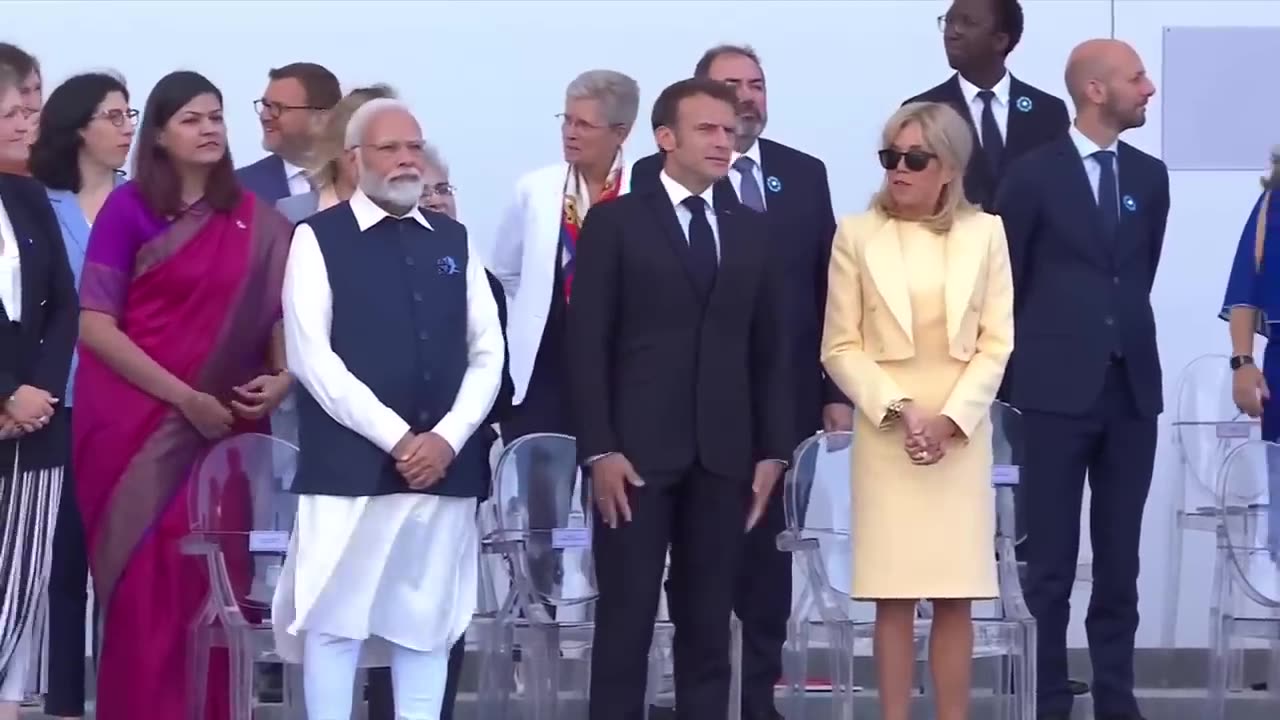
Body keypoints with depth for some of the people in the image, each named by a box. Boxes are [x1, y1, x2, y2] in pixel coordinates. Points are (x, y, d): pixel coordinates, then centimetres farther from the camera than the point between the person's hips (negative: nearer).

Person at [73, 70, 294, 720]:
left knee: (212, 580, -2)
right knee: (145, 581, -4)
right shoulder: (128, 209, -2)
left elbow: (278, 311, 11)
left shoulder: (256, 223, 7)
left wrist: (281, 377, -11)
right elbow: (94, 325, -8)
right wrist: (185, 397, -13)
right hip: (136, 421, -2)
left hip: (225, 424, 3)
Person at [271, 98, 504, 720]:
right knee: (334, 620, -4)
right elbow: (312, 357, -8)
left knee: (426, 622, 6)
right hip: (350, 465, -4)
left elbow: (487, 353, 10)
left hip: (445, 465, 4)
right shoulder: (318, 239, 0)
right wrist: (397, 439, -12)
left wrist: (447, 438, -6)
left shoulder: (453, 240, 14)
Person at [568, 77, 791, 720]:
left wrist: (773, 450, 5)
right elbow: (588, 345, -4)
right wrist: (599, 449, -12)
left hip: (722, 458, 4)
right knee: (626, 619, -3)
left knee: (708, 624, 5)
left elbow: (770, 350, 13)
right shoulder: (615, 222, 1)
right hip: (636, 453, -4)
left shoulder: (750, 231, 14)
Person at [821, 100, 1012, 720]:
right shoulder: (857, 234, 1)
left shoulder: (985, 232, 4)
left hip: (961, 431, 1)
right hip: (884, 431, -1)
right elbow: (840, 347, 0)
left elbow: (996, 342, 2)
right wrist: (899, 408, -13)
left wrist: (950, 418, -10)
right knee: (893, 597, -2)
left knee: (956, 598, 1)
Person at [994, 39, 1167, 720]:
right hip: (1058, 389, -4)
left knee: (1120, 558, 7)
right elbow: (1004, 283, 3)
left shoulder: (1149, 176, 10)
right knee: (1050, 560, 0)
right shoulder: (1033, 174, -4)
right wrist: (1024, 369, 8)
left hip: (1131, 388, 4)